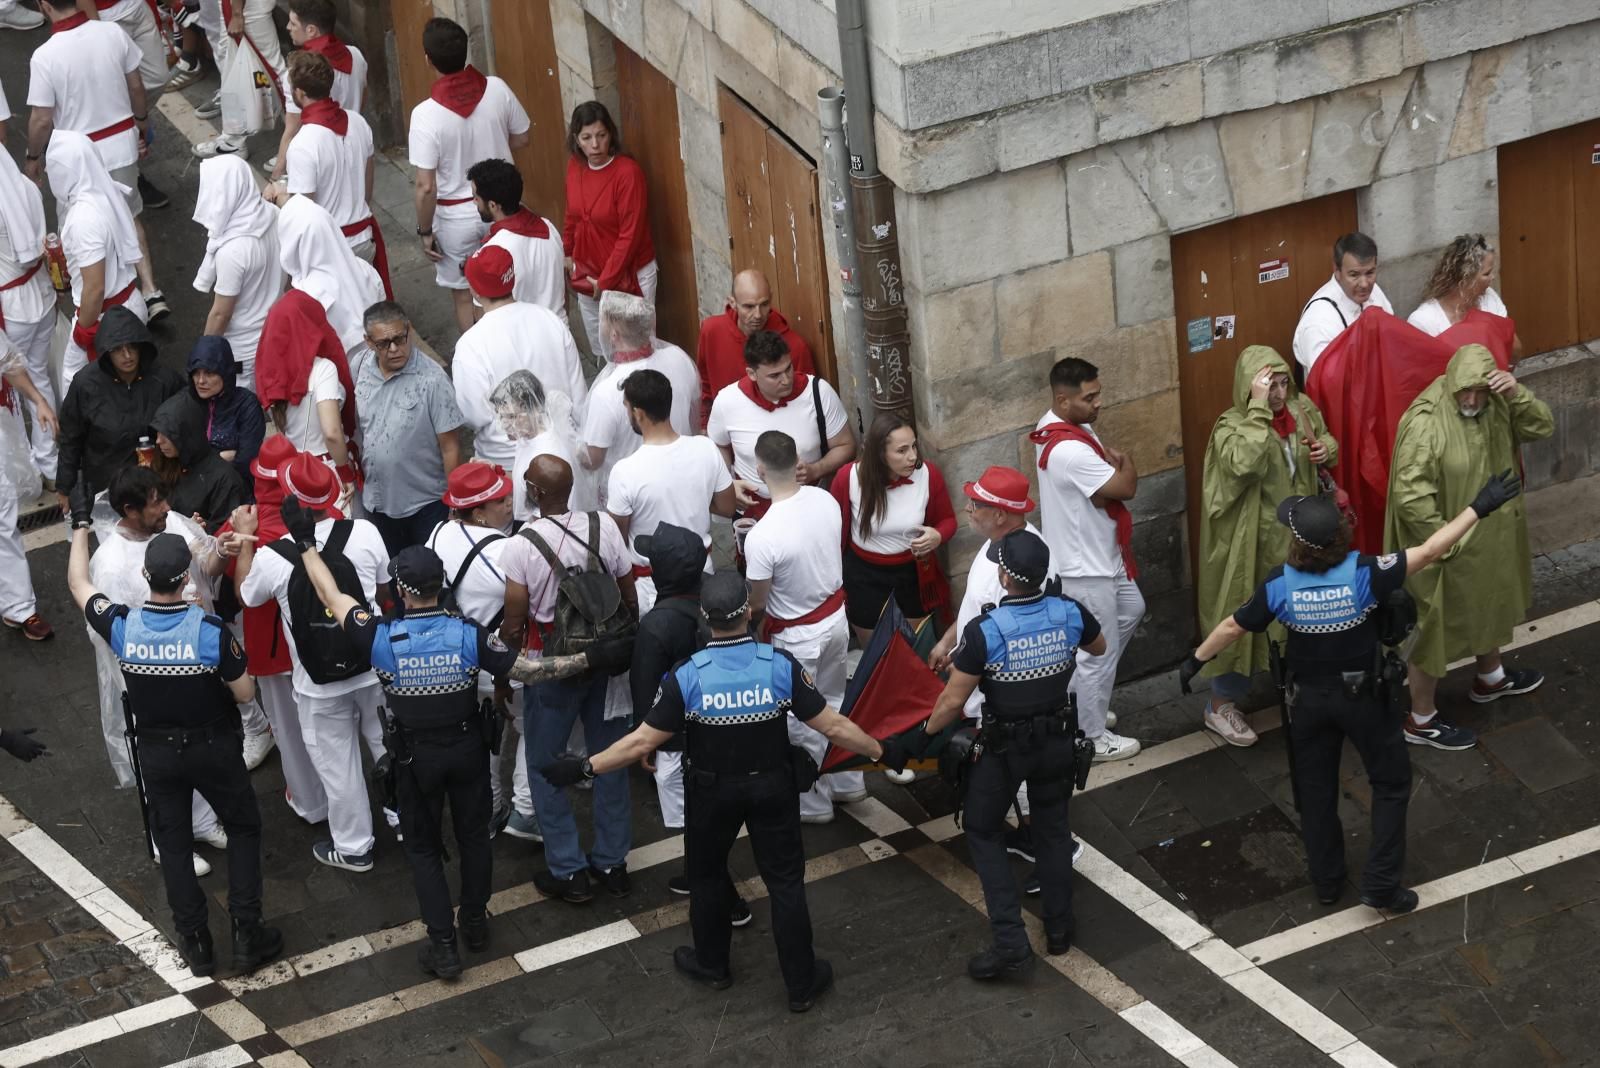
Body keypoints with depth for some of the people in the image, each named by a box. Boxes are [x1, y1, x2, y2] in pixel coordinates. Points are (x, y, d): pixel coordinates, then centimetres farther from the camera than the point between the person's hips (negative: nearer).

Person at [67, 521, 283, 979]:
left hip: (156, 751, 2)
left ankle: (195, 942, 22)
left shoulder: (122, 626, -18)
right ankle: (247, 934, 14)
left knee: (172, 841, 17)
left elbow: (78, 584, 1)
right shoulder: (210, 630, -26)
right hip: (212, 747, -2)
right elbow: (245, 693, -15)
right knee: (243, 828, 17)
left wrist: (81, 524, 11)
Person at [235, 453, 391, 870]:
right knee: (389, 746, 23)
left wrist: (244, 538, 9)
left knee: (337, 764, 16)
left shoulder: (271, 558, -22)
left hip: (319, 683, -2)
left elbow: (246, 596, 1)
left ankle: (352, 847, 31)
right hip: (375, 665, 2)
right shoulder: (364, 533, -17)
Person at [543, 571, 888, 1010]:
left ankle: (712, 965, 40)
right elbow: (832, 726, -14)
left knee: (706, 875, 23)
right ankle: (801, 983, 21)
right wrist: (880, 751, 1)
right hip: (772, 788, 0)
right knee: (786, 882, 12)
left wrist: (585, 767, -8)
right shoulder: (781, 666, -20)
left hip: (713, 792, 0)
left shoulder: (687, 677, -22)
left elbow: (642, 742, -18)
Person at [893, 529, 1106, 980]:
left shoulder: (985, 632, -27)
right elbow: (1100, 648, 9)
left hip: (1004, 748, -4)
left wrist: (920, 737, -4)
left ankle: (1010, 942, 4)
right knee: (1052, 828, 23)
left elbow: (952, 701, -19)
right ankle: (1059, 928, 33)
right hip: (1057, 739, 4)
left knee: (984, 833, 12)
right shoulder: (1070, 614, -14)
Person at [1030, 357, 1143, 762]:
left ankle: (1078, 697, 40)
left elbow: (1102, 490, 10)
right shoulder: (1070, 451, -34)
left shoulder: (1062, 425, -1)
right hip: (1084, 566, -11)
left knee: (1130, 611, 29)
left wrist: (1111, 460, -8)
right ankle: (1093, 737, 24)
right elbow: (1126, 488, -24)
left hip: (1099, 554, 11)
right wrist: (1125, 462, -8)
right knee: (1100, 651, 6)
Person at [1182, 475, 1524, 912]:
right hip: (1363, 695, -1)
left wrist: (1196, 660, 8)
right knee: (1391, 783, 16)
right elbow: (1428, 552, -26)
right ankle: (1381, 884, 13)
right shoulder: (1364, 574, -27)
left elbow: (1233, 627, -9)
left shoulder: (1280, 585, -21)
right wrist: (1479, 508, -21)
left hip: (1308, 698, 1)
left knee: (1315, 791, 19)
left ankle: (1327, 881, 31)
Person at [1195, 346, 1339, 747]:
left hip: (1298, 534, 6)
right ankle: (1220, 706, 19)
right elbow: (1243, 462, -43)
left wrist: (1327, 449, -9)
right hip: (1255, 541, -6)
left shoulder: (1302, 409, -4)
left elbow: (1326, 441, 16)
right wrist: (1258, 408, -40)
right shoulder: (1232, 425, -21)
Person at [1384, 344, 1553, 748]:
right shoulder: (1426, 424, -30)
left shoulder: (1495, 406, -7)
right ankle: (1421, 721, 23)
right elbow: (1409, 494, -31)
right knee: (1438, 626, 7)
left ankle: (1490, 679, 56)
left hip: (1490, 536, 8)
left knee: (1489, 606, 29)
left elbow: (1542, 426, -8)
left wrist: (1517, 393, -26)